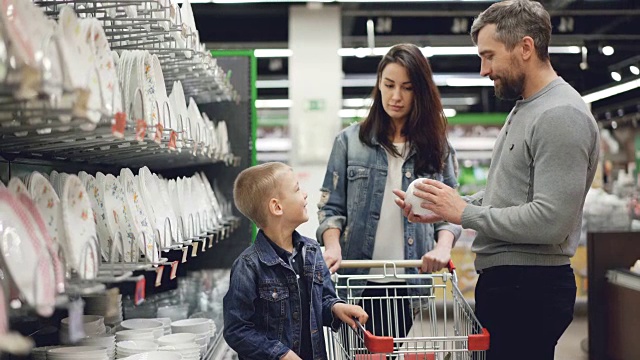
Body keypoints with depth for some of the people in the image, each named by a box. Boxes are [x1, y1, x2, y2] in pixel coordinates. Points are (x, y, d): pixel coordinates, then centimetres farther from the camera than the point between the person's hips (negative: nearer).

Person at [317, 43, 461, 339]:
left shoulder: (437, 147, 7)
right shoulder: (350, 141, 5)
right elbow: (331, 207, 4)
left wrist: (443, 246, -13)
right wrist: (333, 245, -14)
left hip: (408, 282, 1)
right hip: (359, 281, -1)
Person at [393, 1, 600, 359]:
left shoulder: (562, 116, -17)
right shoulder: (524, 108, 16)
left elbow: (551, 221, -25)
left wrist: (465, 212, -15)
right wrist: (442, 208, 6)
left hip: (531, 288, -10)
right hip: (501, 281, 10)